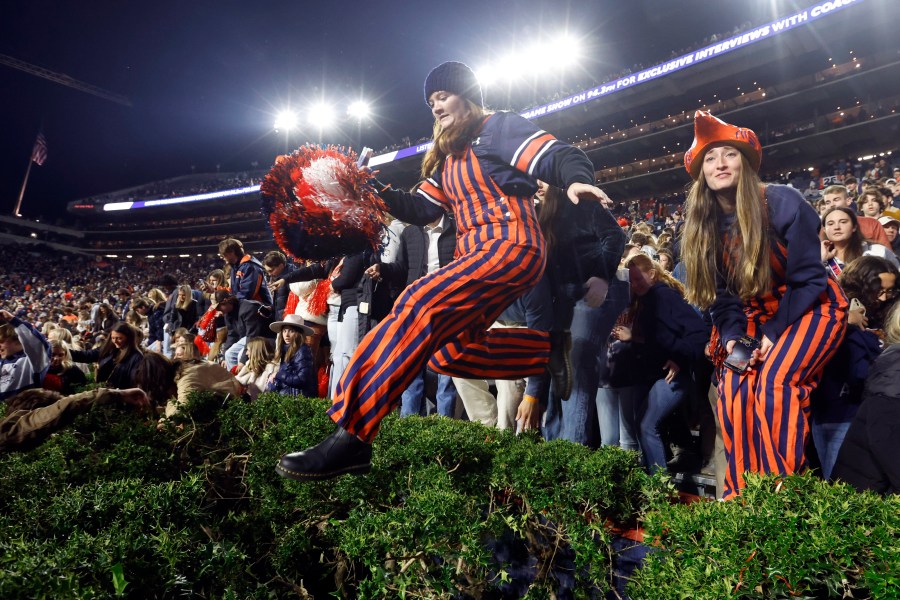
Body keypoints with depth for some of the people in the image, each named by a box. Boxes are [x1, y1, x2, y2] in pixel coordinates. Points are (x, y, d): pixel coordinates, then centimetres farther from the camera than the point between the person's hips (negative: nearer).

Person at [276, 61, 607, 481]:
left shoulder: (498, 127, 2)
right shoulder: (448, 157, 25)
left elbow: (557, 156, -11)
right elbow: (420, 210, 21)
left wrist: (576, 179, -34)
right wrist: (378, 190, 6)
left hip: (512, 246, -10)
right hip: (478, 258, 10)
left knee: (419, 305, -29)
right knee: (448, 351, 8)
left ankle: (352, 435, -34)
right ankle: (553, 351, 12)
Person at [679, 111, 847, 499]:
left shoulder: (783, 202, -17)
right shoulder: (702, 223, -3)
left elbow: (808, 278, -15)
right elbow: (721, 293, 0)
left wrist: (775, 333, -20)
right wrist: (732, 337, -15)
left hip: (809, 309, -4)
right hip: (756, 316, 5)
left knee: (774, 382, -27)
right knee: (733, 390, -15)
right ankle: (741, 492, -3)